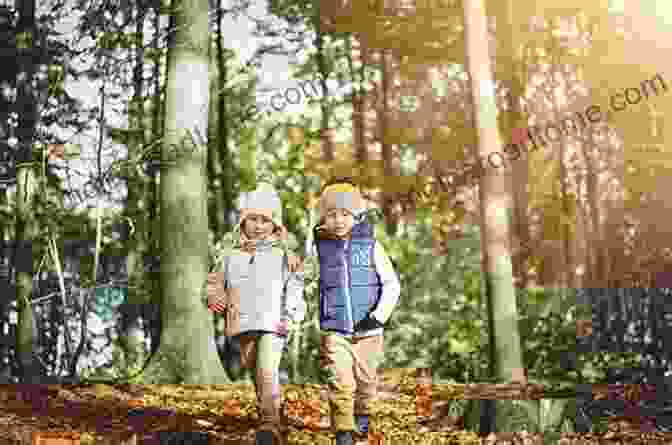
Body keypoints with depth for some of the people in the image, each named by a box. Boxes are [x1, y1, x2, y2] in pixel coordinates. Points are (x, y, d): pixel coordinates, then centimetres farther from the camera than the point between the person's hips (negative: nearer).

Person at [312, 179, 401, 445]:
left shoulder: (371, 246, -3)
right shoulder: (319, 248, 0)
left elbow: (392, 285, -3)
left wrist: (379, 315, -14)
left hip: (367, 331, 1)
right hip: (333, 331, -1)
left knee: (366, 380, 17)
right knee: (340, 384, -13)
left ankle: (363, 415, 45)